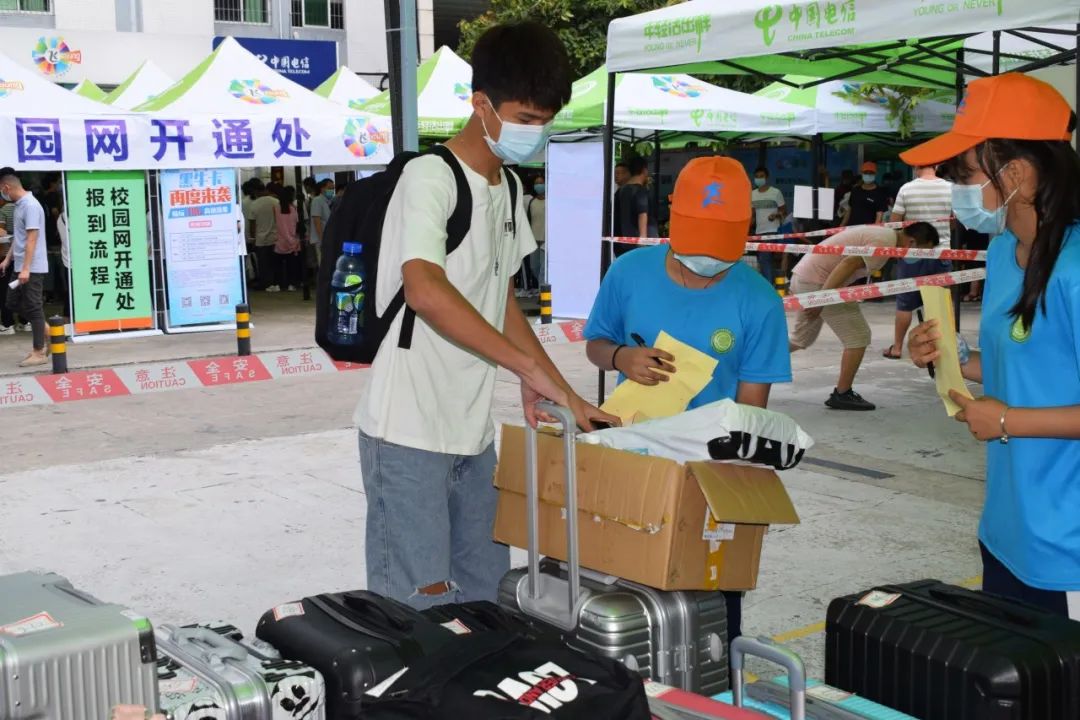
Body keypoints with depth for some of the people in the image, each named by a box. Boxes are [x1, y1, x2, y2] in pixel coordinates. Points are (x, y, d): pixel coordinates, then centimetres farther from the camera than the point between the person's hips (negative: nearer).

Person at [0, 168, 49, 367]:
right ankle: (45, 331, 22)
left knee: (33, 308, -4)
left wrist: (26, 268, -24)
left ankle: (39, 352, 2)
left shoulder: (30, 205, -17)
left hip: (32, 268, -10)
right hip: (21, 266, 10)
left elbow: (32, 239, -22)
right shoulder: (19, 205, 12)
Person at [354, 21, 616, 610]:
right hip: (409, 434, -8)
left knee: (484, 596, 14)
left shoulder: (510, 187, 13)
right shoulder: (430, 177, -14)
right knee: (420, 603, -4)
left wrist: (557, 389, 8)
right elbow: (426, 291, -29)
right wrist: (533, 368, -29)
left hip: (474, 432, 8)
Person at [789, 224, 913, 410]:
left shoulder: (881, 234, 18)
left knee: (802, 338, 23)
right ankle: (842, 395, 5)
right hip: (817, 282, -10)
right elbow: (849, 264, -24)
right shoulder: (886, 243, -13)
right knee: (858, 337, -2)